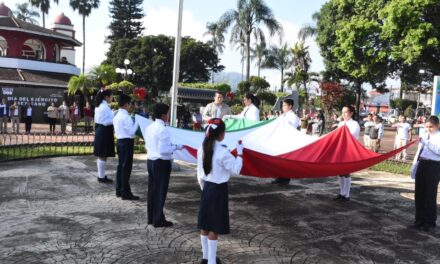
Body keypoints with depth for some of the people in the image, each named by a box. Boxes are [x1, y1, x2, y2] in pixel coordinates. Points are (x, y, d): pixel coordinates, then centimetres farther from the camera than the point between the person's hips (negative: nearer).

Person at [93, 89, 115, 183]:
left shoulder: (101, 106, 15)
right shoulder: (105, 107, -17)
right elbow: (105, 122, -21)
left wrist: (114, 117, 13)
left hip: (101, 132, 10)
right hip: (104, 133, -10)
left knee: (101, 156, 14)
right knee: (103, 156, -4)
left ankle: (101, 175, 21)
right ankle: (102, 177, 3)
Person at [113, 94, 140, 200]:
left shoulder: (117, 116, 12)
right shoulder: (126, 117, -17)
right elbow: (132, 132, -18)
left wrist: (133, 122, 13)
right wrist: (137, 122, -7)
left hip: (120, 141, 10)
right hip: (127, 142, -10)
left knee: (121, 166, 14)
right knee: (126, 167, -5)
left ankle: (119, 190, 22)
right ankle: (125, 193, 1)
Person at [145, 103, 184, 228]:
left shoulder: (149, 128, 8)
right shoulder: (163, 130, -19)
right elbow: (163, 150, -22)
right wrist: (176, 147, -11)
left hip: (151, 161, 9)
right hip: (161, 163, -9)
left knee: (152, 190, 16)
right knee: (160, 191, 2)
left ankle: (151, 217, 26)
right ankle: (158, 220, 11)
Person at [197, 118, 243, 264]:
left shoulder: (202, 149, 1)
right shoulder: (222, 152, -19)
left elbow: (200, 174, 9)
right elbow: (236, 170, -12)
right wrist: (239, 153, -4)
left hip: (206, 188, 7)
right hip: (219, 190, -7)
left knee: (205, 225, 16)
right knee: (214, 228, 3)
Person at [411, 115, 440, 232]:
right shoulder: (425, 136, 15)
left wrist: (426, 142, -27)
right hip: (422, 164, 7)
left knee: (430, 195, 0)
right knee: (419, 194, 12)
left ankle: (430, 222, 13)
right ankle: (420, 220, 25)